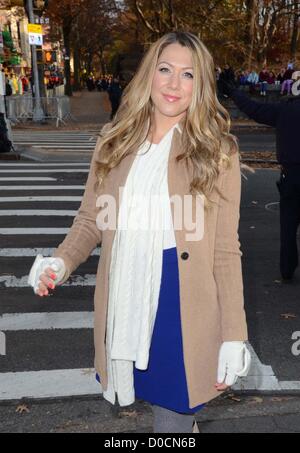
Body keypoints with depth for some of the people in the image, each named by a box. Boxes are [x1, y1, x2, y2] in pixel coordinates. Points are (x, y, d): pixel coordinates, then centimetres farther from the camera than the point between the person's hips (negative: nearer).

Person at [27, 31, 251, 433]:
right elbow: (91, 219, 8)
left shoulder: (217, 151, -7)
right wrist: (62, 261, -12)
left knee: (171, 417, 6)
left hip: (183, 310, -3)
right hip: (123, 304, 4)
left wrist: (233, 337, -9)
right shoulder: (115, 141, 3)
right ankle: (186, 424, 53)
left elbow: (225, 251, -7)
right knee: (150, 395, 23)